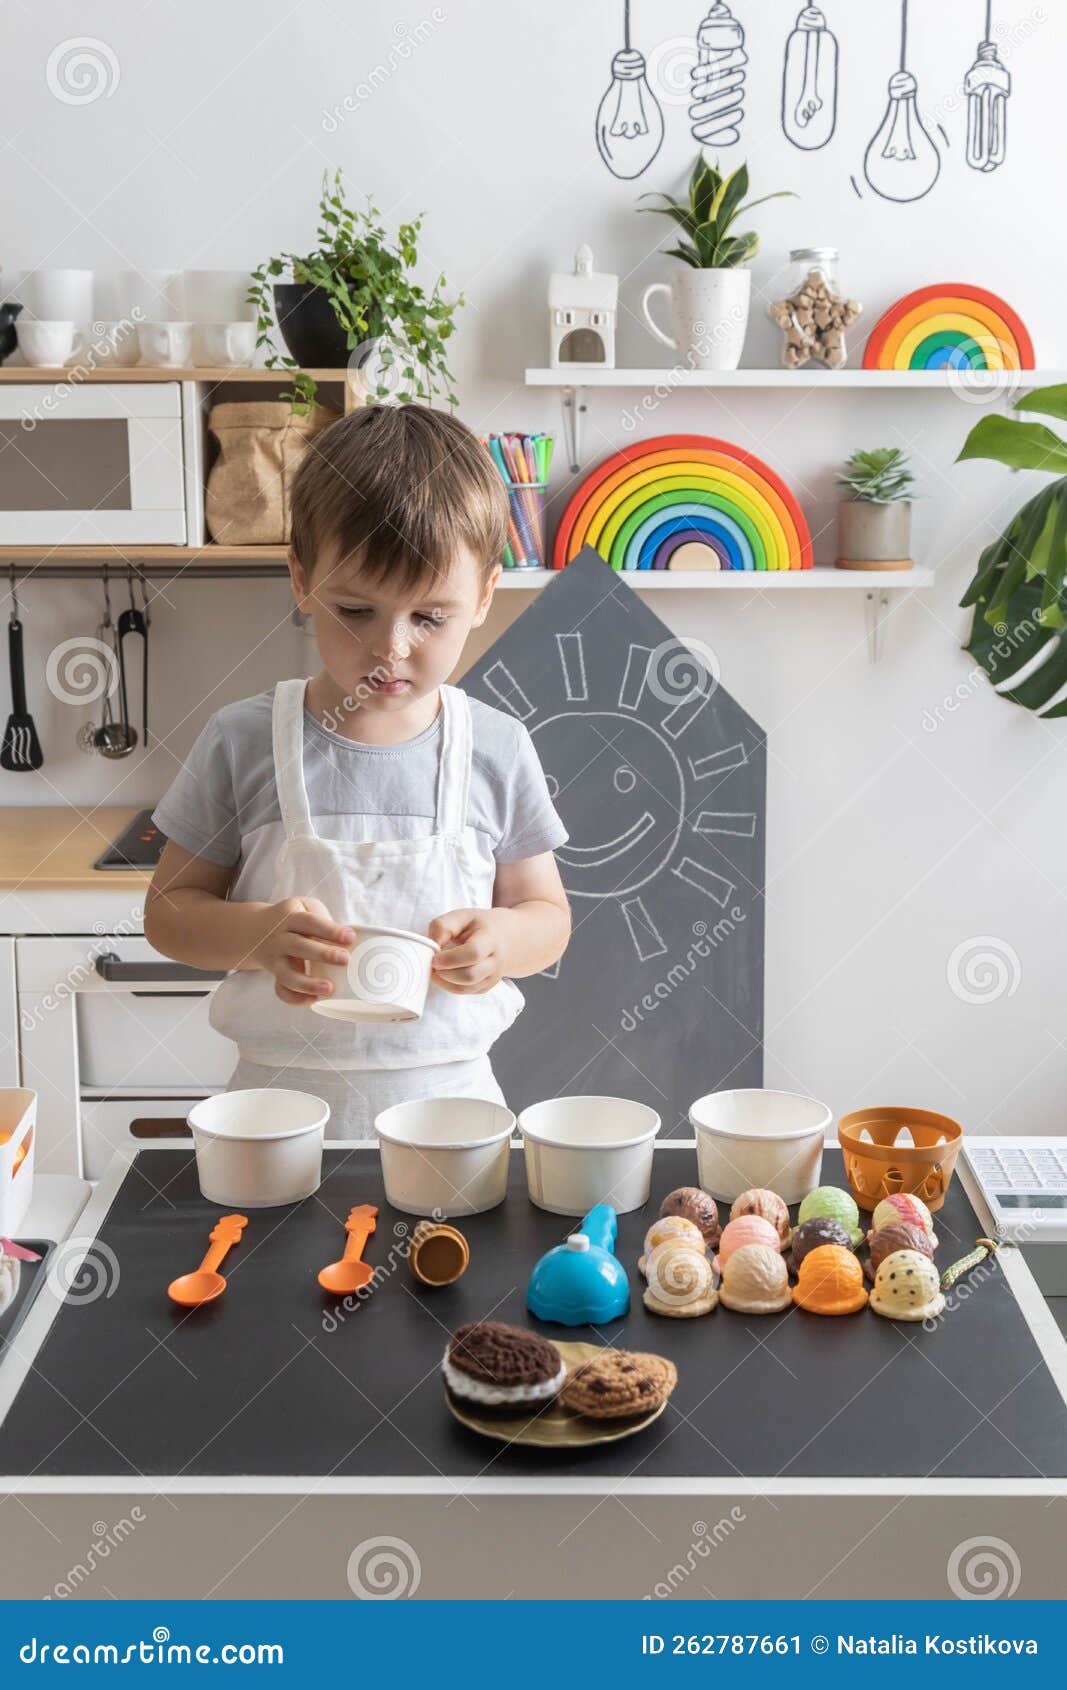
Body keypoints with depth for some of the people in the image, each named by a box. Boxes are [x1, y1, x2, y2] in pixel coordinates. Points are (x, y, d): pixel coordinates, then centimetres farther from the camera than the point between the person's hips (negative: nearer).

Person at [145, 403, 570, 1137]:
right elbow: (169, 909, 1)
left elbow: (546, 913, 7)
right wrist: (259, 934, -19)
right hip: (281, 1097, -1)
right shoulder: (243, 742, -6)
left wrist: (502, 938, -16)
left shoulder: (497, 749, -3)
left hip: (445, 1095, 1)